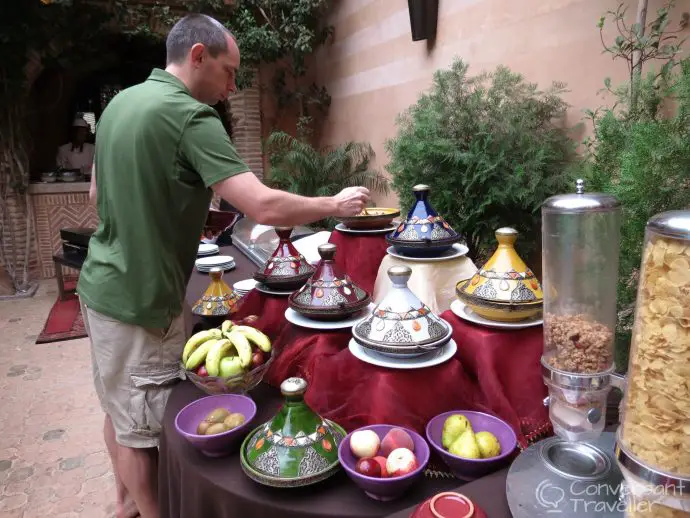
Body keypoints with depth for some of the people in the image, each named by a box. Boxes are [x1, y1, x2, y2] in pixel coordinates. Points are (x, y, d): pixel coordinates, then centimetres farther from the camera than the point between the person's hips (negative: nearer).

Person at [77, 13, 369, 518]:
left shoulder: (122, 101, 8)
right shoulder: (191, 116, -20)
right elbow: (265, 206, -27)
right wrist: (335, 204, -13)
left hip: (106, 284, 9)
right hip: (140, 299, -9)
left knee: (121, 411, 23)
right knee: (143, 425, 8)